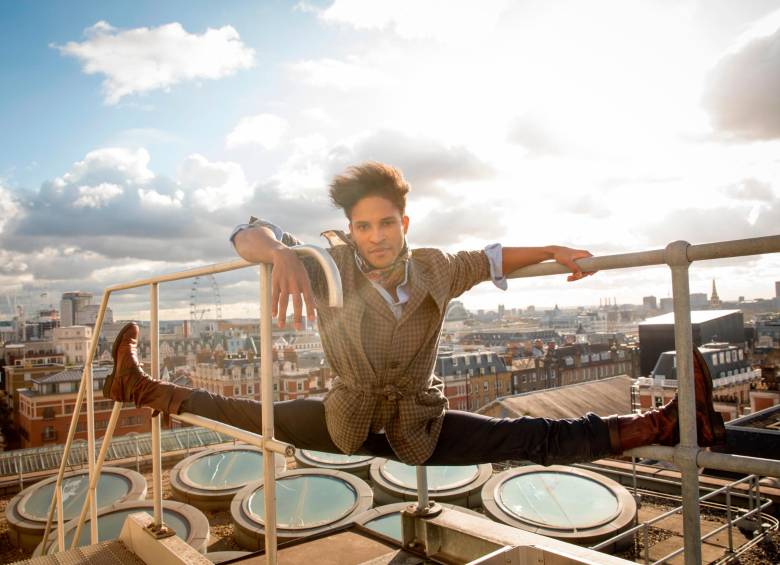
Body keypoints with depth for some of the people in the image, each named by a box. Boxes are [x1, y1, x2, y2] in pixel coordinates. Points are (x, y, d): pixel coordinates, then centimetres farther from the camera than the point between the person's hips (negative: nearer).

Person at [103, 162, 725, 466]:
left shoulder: (435, 269, -13)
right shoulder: (331, 265, -20)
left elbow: (490, 259, 8)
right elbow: (249, 233, -24)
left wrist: (551, 251, -2)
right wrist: (281, 252, -47)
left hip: (424, 428, 0)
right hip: (348, 422, 0)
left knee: (544, 438, -8)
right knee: (249, 416, 9)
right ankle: (142, 388, 32)